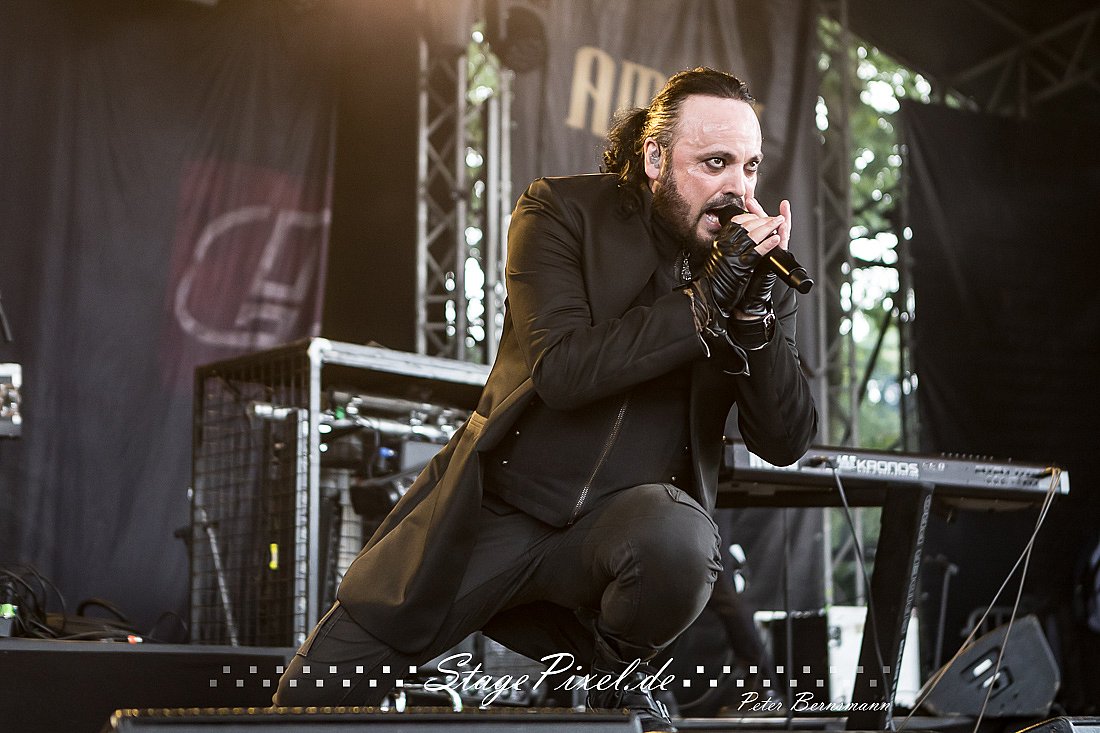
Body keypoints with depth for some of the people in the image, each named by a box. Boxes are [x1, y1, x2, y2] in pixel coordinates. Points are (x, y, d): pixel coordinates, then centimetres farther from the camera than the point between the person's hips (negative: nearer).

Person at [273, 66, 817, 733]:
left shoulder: (754, 262, 1)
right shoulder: (562, 214, -6)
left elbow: (787, 442, -5)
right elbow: (561, 370, -20)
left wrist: (754, 307, -19)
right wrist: (704, 301, -23)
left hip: (623, 524, 1)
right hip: (496, 507, -1)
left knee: (679, 540, -38)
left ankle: (618, 674, -5)